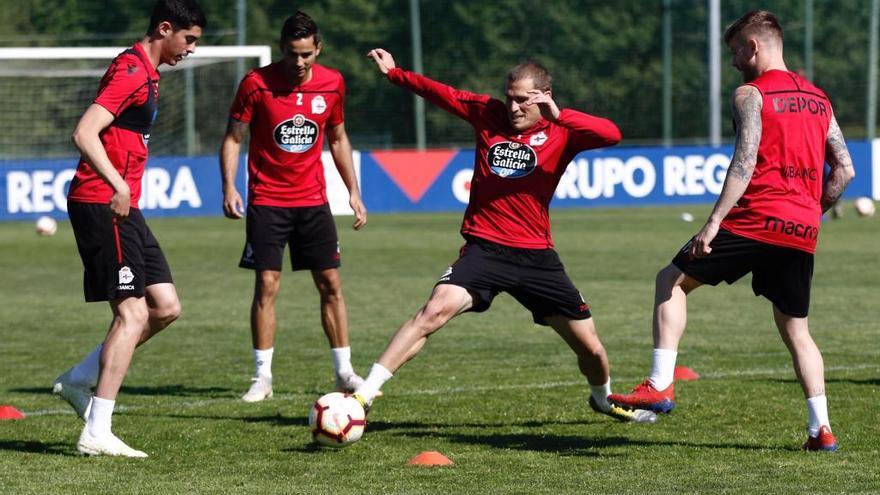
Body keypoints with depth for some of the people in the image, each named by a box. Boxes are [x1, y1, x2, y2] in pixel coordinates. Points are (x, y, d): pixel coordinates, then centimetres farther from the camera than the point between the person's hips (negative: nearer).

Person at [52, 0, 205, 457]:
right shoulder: (131, 72, -14)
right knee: (132, 314, -11)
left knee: (165, 307, 8)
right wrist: (117, 185, -33)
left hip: (121, 208, 10)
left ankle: (78, 380, 15)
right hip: (101, 205, -10)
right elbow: (84, 133, -24)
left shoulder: (147, 74, 18)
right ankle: (96, 435, -10)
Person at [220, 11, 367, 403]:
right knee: (267, 285, -6)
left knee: (331, 284, 3)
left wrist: (353, 192, 11)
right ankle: (263, 377, 0)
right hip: (267, 201, -3)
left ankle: (344, 371, 10)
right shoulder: (257, 83, -9)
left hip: (313, 200, 3)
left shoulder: (332, 83, 1)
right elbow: (233, 138, -3)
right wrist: (229, 186, -14)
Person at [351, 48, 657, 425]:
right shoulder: (488, 114, 4)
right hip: (484, 248, 0)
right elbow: (441, 93, 17)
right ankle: (364, 395, -26)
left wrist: (559, 116, -33)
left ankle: (603, 399, 42)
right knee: (435, 310, -25)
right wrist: (394, 73, 17)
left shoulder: (561, 131, -3)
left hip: (536, 255, 1)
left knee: (590, 347, 8)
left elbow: (611, 135, -21)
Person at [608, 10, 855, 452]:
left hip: (757, 219, -6)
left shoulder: (750, 94, -3)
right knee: (795, 329, 15)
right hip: (802, 232, 6)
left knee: (672, 280, 6)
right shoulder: (818, 98, 17)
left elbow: (745, 162, -15)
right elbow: (844, 170, 16)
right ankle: (821, 428, 4)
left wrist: (714, 222, -17)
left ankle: (660, 386, -5)